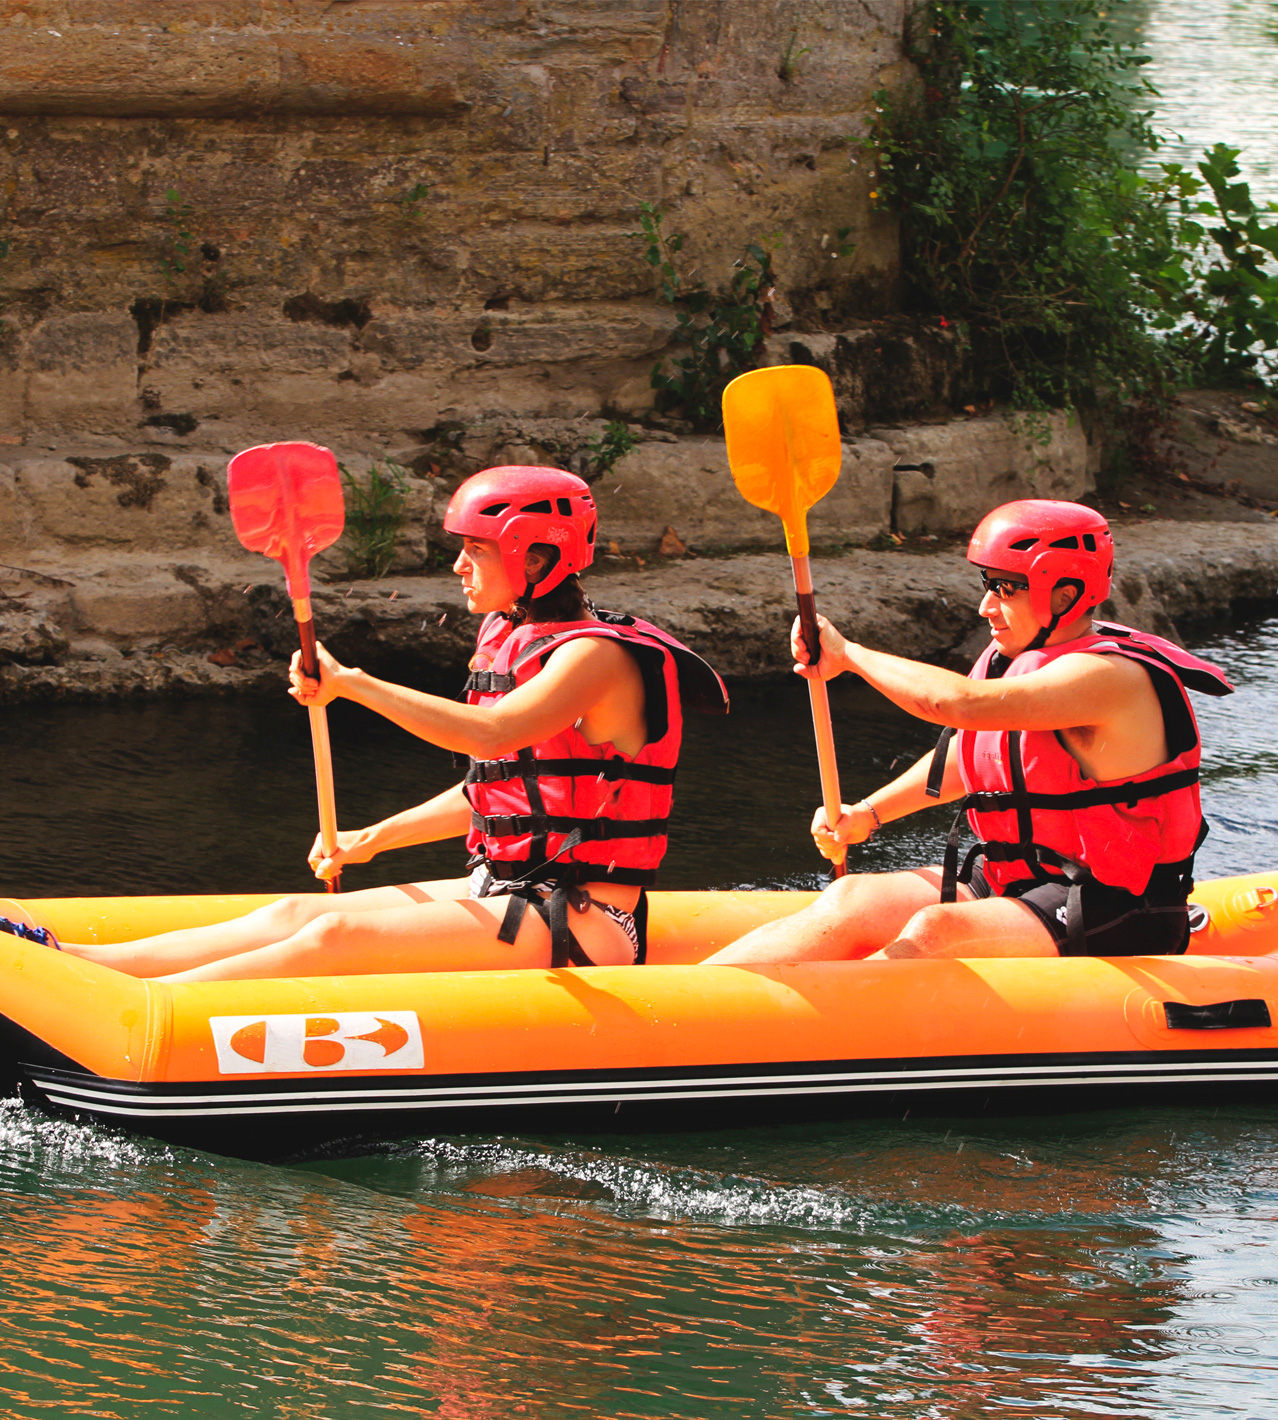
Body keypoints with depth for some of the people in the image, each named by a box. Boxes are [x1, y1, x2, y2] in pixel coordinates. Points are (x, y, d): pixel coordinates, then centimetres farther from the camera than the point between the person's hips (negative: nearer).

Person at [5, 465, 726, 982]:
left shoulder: (599, 654, -14)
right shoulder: (512, 641, 16)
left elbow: (490, 733, -32)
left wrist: (350, 684, -30)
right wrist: (373, 838, 20)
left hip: (579, 929, -9)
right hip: (509, 895, 9)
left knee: (336, 938, -23)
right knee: (294, 915, -4)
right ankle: (67, 961, -11)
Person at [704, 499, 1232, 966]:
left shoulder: (1106, 675, -21)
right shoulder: (1018, 656, 10)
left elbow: (957, 703, -32)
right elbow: (967, 759, 28)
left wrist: (848, 653, -21)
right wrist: (868, 813, 18)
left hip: (1111, 925, -9)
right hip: (1017, 890, 9)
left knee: (933, 934, -30)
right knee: (851, 901, -7)